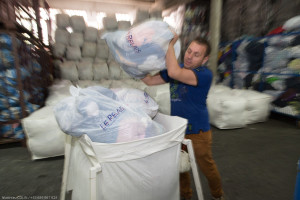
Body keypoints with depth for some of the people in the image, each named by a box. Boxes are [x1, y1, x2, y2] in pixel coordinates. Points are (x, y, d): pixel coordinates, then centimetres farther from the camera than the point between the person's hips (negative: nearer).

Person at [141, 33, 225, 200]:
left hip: (197, 131, -5)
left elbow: (174, 73, -36)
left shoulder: (205, 74, -20)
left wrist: (170, 44, -26)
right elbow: (150, 81, 3)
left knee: (207, 166, 16)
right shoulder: (178, 68, 2)